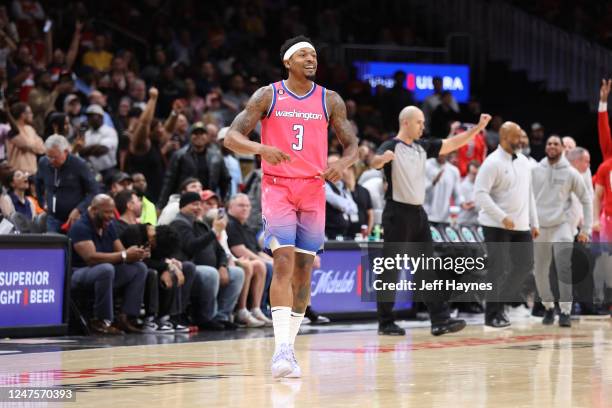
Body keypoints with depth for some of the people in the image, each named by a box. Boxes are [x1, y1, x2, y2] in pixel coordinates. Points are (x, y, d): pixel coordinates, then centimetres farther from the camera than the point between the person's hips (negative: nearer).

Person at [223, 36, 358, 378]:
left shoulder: (330, 100, 5)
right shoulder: (268, 96, -1)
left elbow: (352, 146, 9)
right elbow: (232, 137, -4)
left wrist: (343, 164, -15)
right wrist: (261, 149, -24)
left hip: (313, 190, 3)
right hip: (277, 187, -3)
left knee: (304, 269, 4)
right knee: (284, 263, -17)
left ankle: (289, 348, 15)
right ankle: (282, 349, -23)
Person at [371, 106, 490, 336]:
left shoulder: (422, 147, 12)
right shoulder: (391, 146, -9)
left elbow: (452, 144, 13)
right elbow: (374, 162, -29)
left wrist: (479, 127, 4)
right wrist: (383, 158, -53)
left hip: (418, 213, 7)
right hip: (397, 213, -7)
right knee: (391, 269, -2)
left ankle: (440, 320, 1)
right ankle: (385, 322, 5)